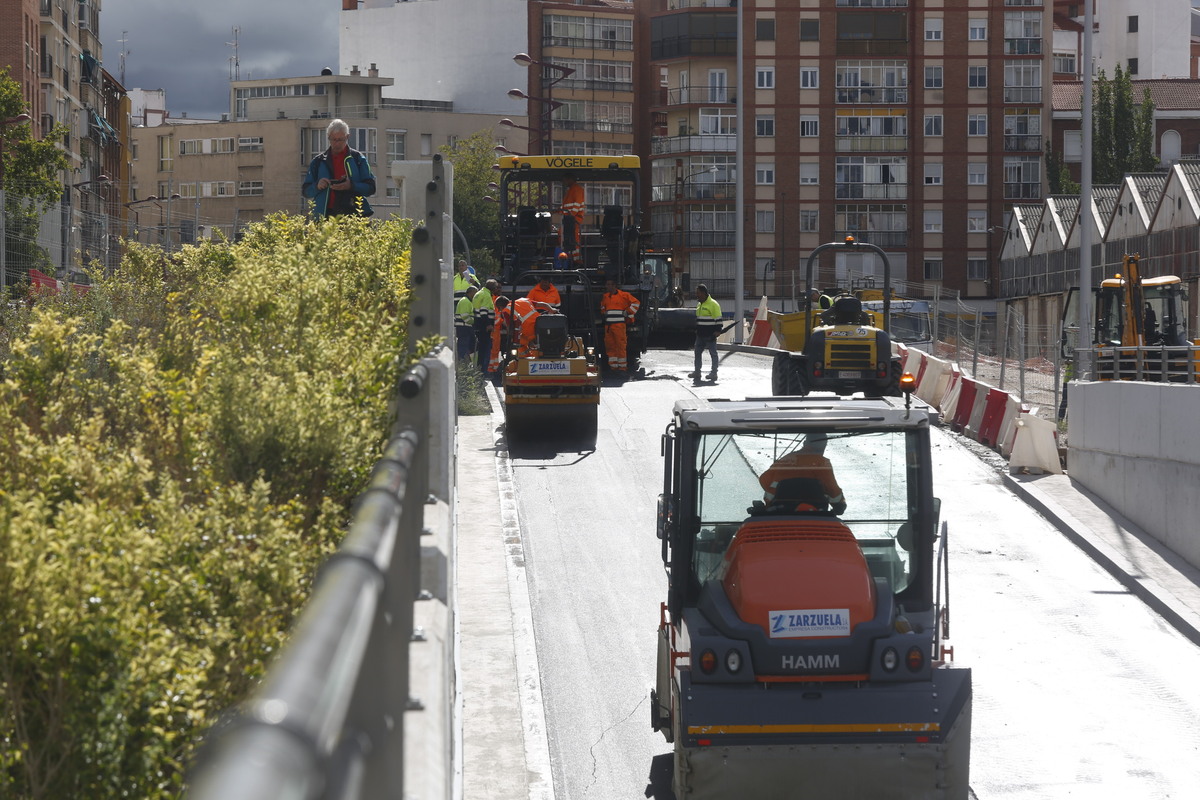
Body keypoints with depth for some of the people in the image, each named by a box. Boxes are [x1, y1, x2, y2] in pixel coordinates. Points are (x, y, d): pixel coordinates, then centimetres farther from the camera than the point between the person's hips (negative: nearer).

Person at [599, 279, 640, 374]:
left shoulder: (623, 294, -2)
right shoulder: (605, 296, 18)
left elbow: (636, 303, 0)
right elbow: (603, 307, 38)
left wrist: (628, 313, -2)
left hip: (619, 324, -7)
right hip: (608, 325, 7)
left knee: (620, 345, -8)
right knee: (610, 345, 4)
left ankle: (622, 366, -6)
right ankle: (613, 365, 10)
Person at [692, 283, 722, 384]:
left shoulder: (713, 304, -11)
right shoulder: (699, 304, 16)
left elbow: (718, 320, -12)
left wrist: (716, 333, -16)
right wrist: (696, 330, 22)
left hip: (710, 335, -8)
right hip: (700, 334, 8)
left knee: (713, 353, -3)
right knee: (697, 352, 7)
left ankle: (714, 373, -1)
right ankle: (697, 372, 13)